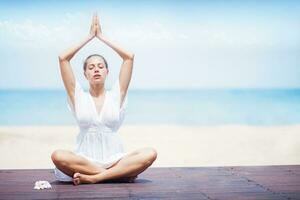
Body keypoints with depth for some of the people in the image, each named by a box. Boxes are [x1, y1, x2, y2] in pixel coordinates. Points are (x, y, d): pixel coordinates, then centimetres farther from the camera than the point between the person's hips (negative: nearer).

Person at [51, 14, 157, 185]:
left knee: (150, 154, -26)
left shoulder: (116, 96, 9)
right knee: (58, 156, -32)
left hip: (114, 159, 1)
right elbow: (63, 58, 2)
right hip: (85, 160, 0)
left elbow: (129, 57, 3)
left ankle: (92, 177, -27)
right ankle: (122, 173, -24)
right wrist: (89, 37, 9)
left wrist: (102, 37, 9)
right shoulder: (78, 96, 8)